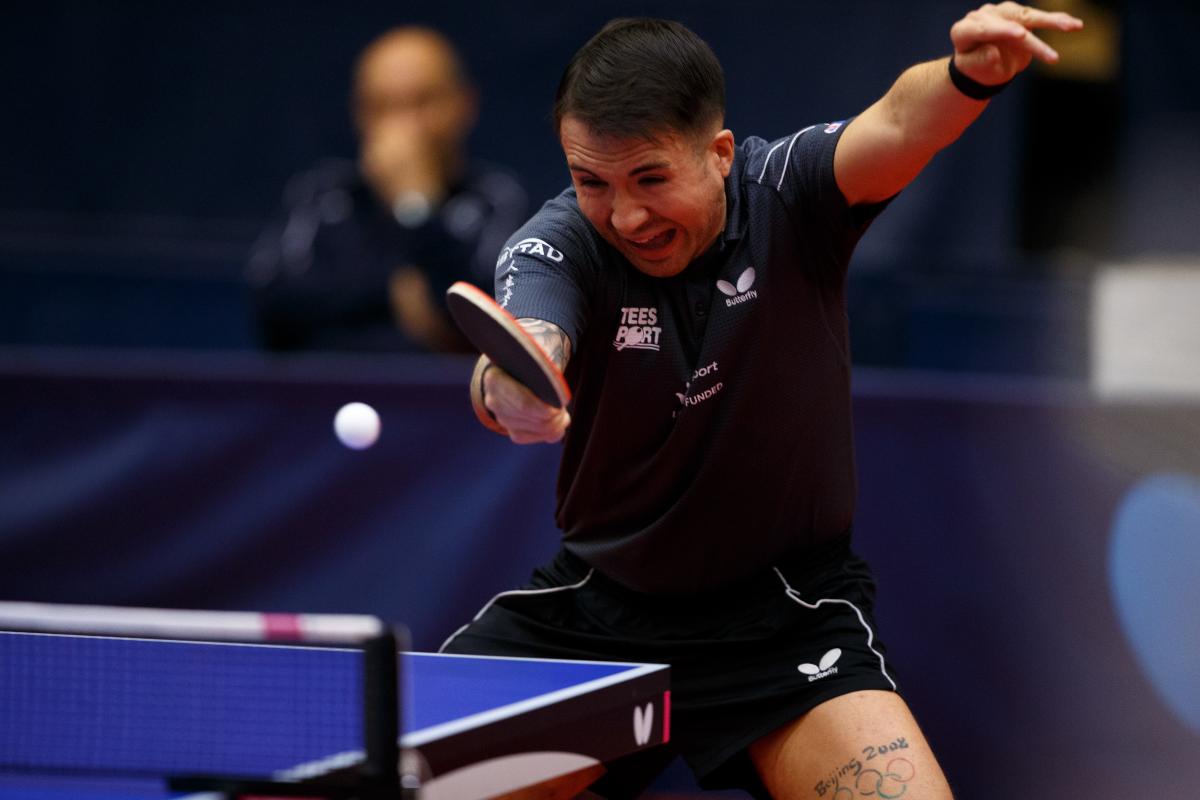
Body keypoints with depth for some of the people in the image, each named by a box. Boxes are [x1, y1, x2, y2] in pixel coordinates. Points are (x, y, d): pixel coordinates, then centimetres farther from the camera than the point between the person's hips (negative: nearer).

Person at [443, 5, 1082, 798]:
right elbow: (518, 369, -34)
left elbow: (899, 125, -35)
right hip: (597, 605, 2)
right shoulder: (561, 245, -14)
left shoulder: (788, 192, -14)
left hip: (786, 614, -2)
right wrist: (507, 386, -59)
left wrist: (969, 75, -58)